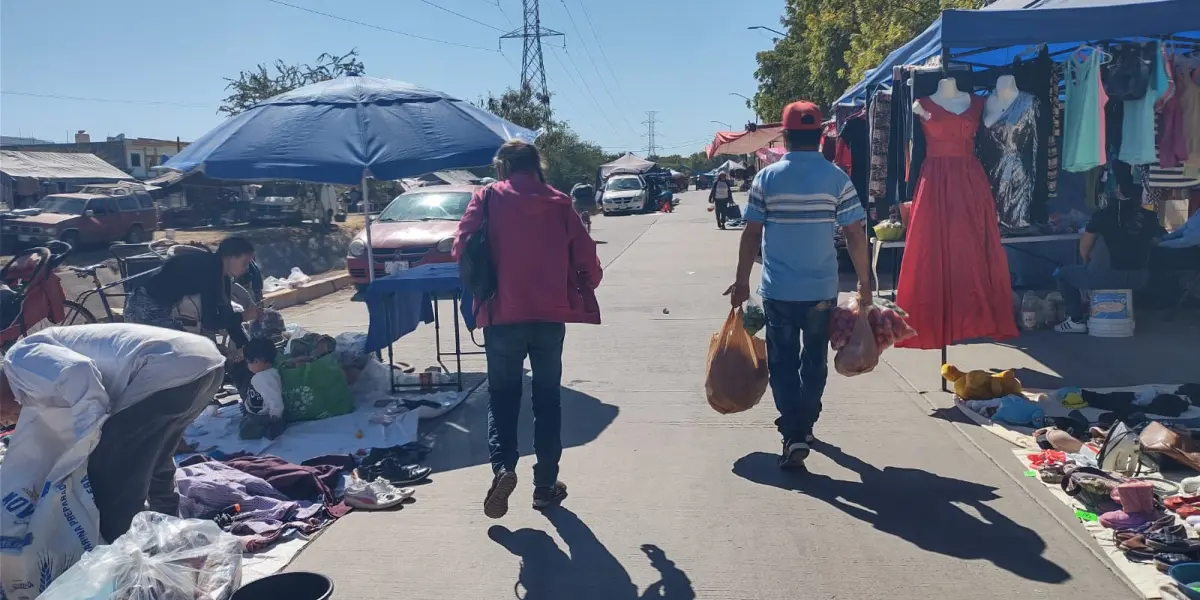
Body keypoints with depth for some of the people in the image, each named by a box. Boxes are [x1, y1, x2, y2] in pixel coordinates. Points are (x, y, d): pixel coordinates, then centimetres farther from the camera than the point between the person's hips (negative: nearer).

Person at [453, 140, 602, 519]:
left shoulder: (487, 198, 0)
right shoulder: (558, 202, 4)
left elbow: (463, 249, -8)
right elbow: (586, 258, 2)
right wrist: (587, 285, 22)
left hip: (503, 314, -1)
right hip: (550, 314, 1)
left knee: (502, 395, 12)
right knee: (547, 397, 13)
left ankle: (502, 467, -10)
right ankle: (546, 484, 16)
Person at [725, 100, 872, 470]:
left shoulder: (766, 178, -4)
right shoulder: (837, 178, -3)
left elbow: (751, 234, -3)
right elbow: (855, 235, -4)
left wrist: (742, 280, 6)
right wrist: (864, 283, 5)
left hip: (777, 290, -1)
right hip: (822, 288, 1)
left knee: (783, 363, 6)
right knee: (814, 360, 18)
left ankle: (793, 435, -6)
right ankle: (805, 425, 33)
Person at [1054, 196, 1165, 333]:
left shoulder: (1103, 214, -4)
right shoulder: (1150, 217, 4)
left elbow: (1084, 247, 2)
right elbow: (1155, 241, 19)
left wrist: (1087, 263, 21)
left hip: (1108, 276, -5)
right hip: (1138, 278, 5)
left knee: (1062, 273, 17)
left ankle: (1076, 320, 13)